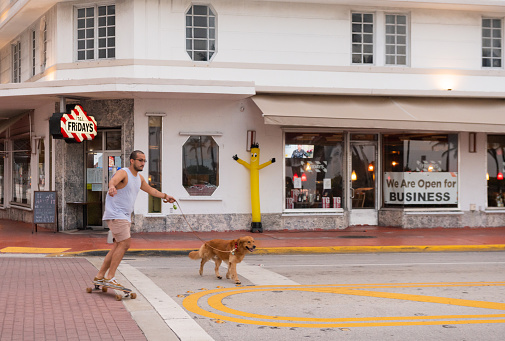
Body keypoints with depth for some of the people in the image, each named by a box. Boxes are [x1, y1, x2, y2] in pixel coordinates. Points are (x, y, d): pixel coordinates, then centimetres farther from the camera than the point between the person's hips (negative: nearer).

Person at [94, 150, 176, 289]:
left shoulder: (139, 178, 15)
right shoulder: (123, 173, -13)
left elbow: (151, 190, 33)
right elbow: (113, 180, -37)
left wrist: (165, 196, 36)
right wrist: (112, 187, -59)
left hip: (125, 217, 9)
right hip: (116, 214, -9)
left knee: (118, 247, 8)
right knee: (124, 244, -16)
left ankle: (99, 276, 14)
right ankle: (110, 278, -13)